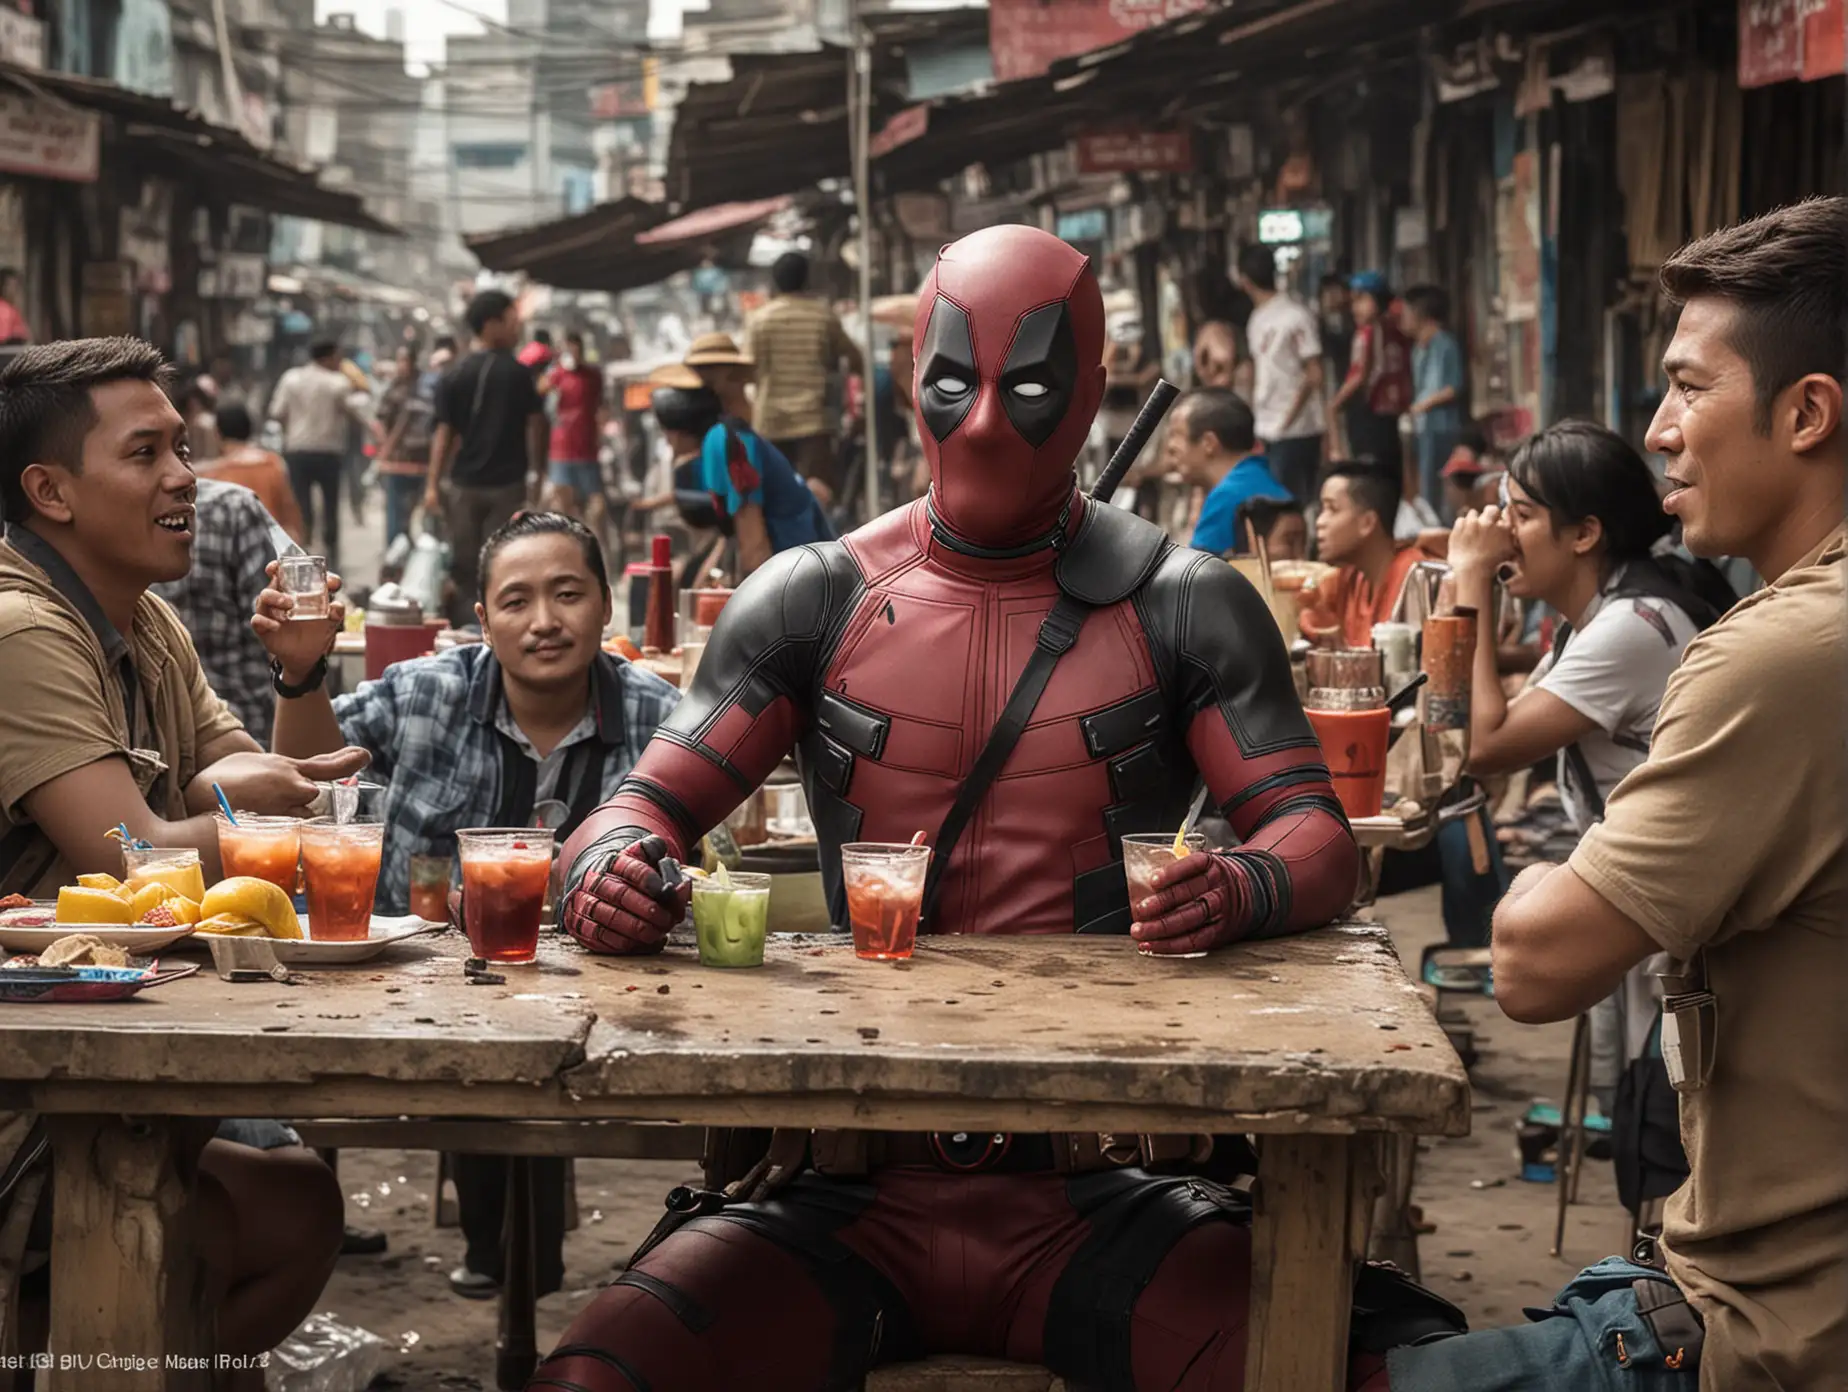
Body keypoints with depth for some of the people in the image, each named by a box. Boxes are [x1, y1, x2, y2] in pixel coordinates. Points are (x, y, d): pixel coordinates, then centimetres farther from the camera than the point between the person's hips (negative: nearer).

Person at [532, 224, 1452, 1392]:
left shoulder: (1184, 607, 5)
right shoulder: (814, 601, 8)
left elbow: (1319, 838, 2)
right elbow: (651, 804, 7)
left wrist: (1238, 888, -22)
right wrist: (614, 865, -18)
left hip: (1097, 1194, 0)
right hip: (856, 1188, 1)